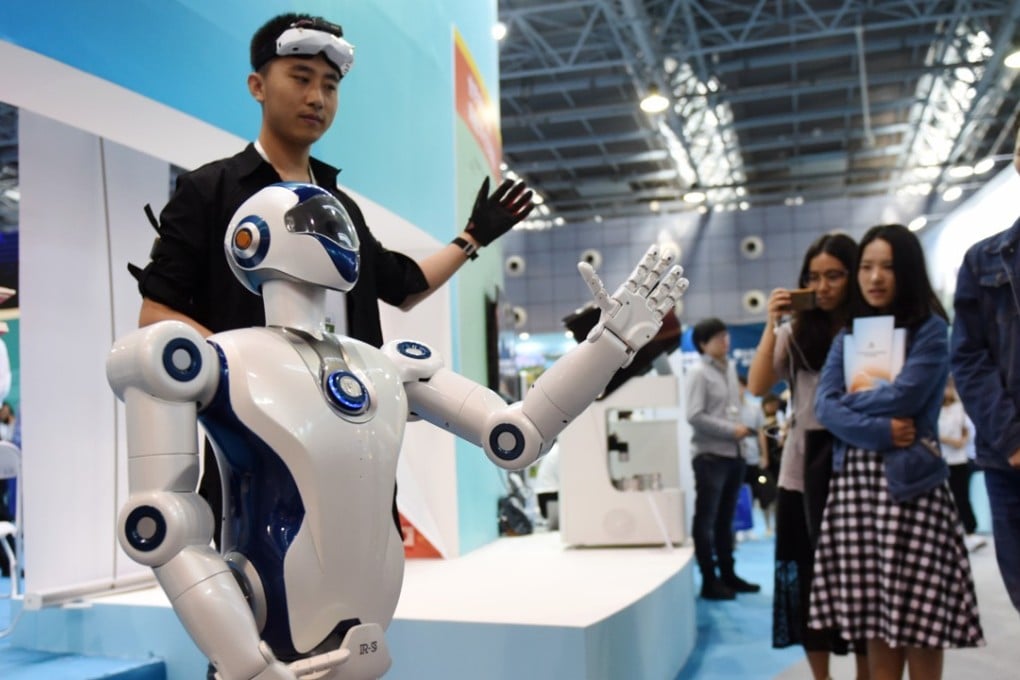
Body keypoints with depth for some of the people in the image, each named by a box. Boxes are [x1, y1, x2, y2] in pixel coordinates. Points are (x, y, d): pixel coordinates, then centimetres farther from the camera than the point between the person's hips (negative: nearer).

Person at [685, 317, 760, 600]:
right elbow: (694, 416, -17)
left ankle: (727, 575, 23)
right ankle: (709, 581, 6)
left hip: (733, 453, 7)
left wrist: (741, 429, 5)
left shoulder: (730, 368, 13)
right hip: (710, 455, -7)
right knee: (706, 520, 1)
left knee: (725, 519, 14)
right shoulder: (698, 372, -9)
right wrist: (731, 430, -16)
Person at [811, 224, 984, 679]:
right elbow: (824, 407, 1)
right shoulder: (847, 337, 14)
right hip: (854, 480, 4)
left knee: (919, 616, -1)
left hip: (910, 482, -4)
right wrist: (880, 431, -13)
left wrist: (857, 397, 2)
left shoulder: (930, 330, 1)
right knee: (874, 617, 8)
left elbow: (902, 396, -14)